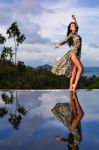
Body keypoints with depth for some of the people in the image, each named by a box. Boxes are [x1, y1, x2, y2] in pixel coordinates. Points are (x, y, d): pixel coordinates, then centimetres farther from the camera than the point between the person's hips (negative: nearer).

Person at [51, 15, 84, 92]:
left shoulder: (76, 34, 21)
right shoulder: (71, 34, 2)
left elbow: (76, 26, 39)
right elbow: (65, 40, -14)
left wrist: (74, 19, 43)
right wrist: (59, 43, -31)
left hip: (77, 55, 7)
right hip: (73, 53, -7)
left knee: (74, 73, 0)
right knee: (81, 68, -23)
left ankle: (71, 88, -1)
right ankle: (75, 85, -25)